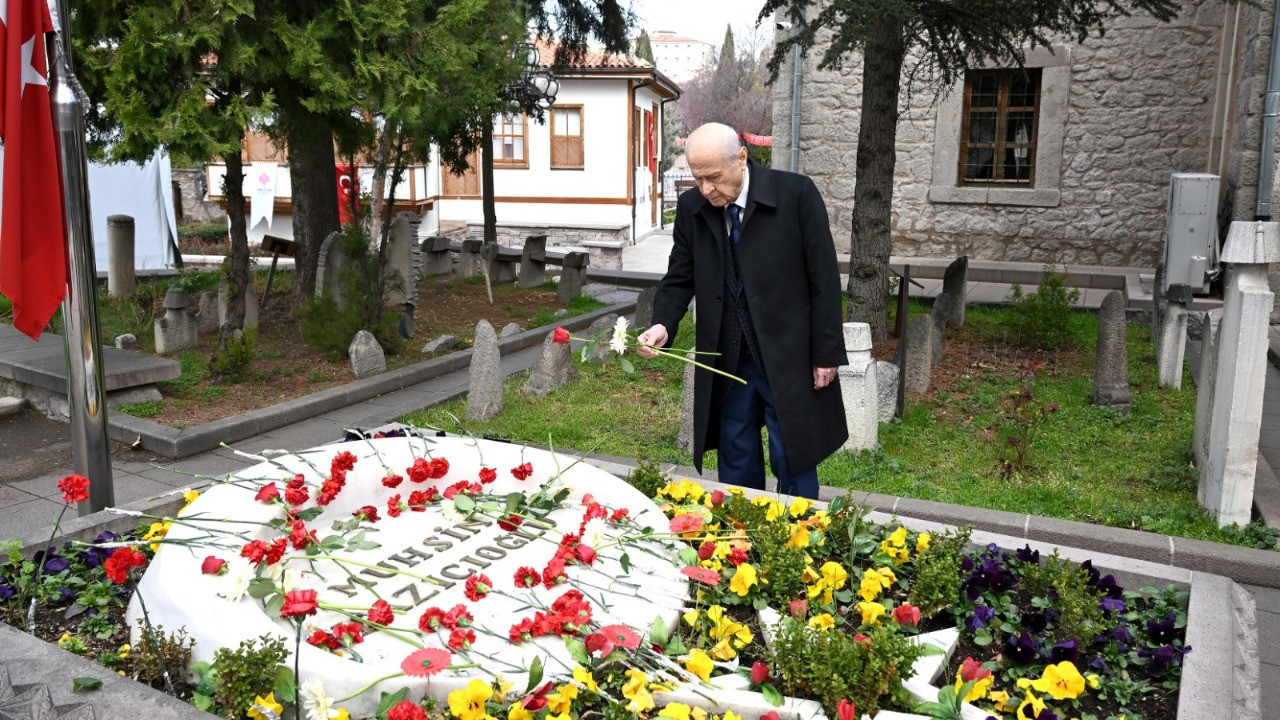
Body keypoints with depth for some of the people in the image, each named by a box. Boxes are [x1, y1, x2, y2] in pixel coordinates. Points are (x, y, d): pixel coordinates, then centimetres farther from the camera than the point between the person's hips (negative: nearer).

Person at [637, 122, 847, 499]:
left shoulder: (796, 193, -11)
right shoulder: (691, 207, 0)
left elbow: (824, 279, -8)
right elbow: (680, 279, 7)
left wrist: (826, 354, -8)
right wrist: (663, 325, -13)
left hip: (790, 360, -3)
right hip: (727, 362, 4)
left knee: (793, 464, 6)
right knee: (736, 467, 13)